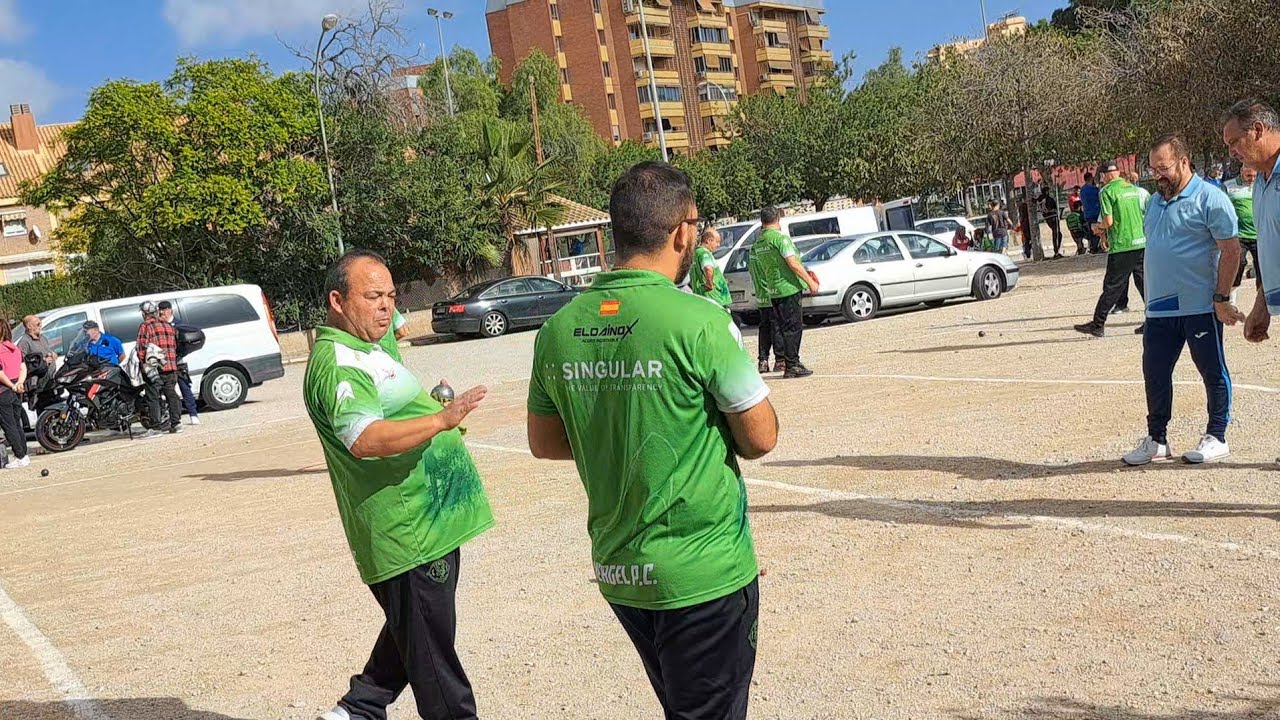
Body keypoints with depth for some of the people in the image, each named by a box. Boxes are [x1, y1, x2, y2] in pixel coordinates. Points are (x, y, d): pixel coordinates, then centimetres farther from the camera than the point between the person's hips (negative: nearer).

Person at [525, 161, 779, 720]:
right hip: (705, 571, -6)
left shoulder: (559, 328, -2)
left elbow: (544, 442, 9)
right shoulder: (698, 321, -18)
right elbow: (761, 438, -12)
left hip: (617, 570, 6)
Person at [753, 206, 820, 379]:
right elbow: (793, 263, -18)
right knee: (793, 327, -4)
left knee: (786, 327, 13)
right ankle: (792, 366, -4)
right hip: (789, 287, -8)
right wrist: (810, 281, -13)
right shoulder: (779, 237, -13)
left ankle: (792, 363, 17)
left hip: (773, 291, 8)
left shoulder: (758, 243, 11)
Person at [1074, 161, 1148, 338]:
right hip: (1141, 242, 6)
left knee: (1112, 287, -3)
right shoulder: (1133, 188, 13)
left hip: (1122, 246, -6)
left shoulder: (1107, 191, -8)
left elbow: (1108, 221, -15)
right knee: (1144, 283, 11)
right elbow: (1145, 216, 19)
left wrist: (1097, 227, 7)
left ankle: (1097, 325, 2)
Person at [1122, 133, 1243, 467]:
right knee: (1155, 373, 9)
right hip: (1159, 308, 7)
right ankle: (1156, 440, 19)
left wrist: (1222, 298, -16)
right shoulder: (1155, 202, 15)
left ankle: (1216, 437, 16)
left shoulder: (1209, 198, -9)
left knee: (1213, 372, 5)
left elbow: (1231, 250, -12)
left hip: (1200, 307, -7)